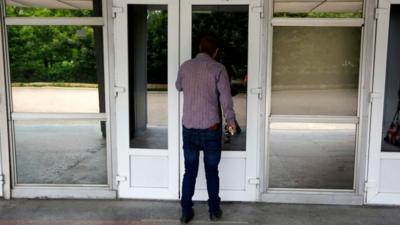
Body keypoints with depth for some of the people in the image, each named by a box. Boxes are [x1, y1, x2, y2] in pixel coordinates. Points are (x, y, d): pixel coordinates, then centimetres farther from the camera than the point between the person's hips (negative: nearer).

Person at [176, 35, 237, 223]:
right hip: (211, 128, -2)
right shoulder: (218, 68, -8)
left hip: (189, 128, 3)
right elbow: (225, 98, -9)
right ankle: (214, 210, 23)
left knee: (190, 171, 12)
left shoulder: (185, 66, 3)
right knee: (212, 170, 12)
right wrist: (230, 120, 6)